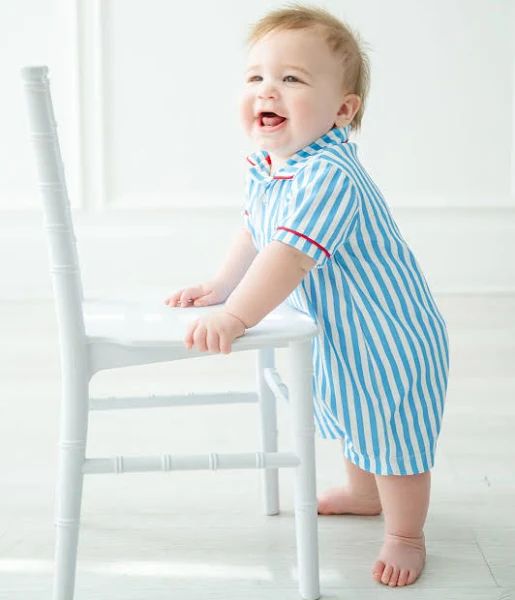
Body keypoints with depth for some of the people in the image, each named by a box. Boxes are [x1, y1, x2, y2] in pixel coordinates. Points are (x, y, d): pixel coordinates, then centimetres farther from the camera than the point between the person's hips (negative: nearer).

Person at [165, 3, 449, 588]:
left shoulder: (328, 177, -36)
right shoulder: (265, 167, -4)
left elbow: (291, 255, -42)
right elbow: (254, 234, 12)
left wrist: (233, 317, -43)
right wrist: (216, 287, 4)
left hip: (388, 340, -9)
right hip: (337, 336, 10)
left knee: (393, 439, 6)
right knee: (349, 418, 30)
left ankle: (404, 535, 28)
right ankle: (364, 492, 55)